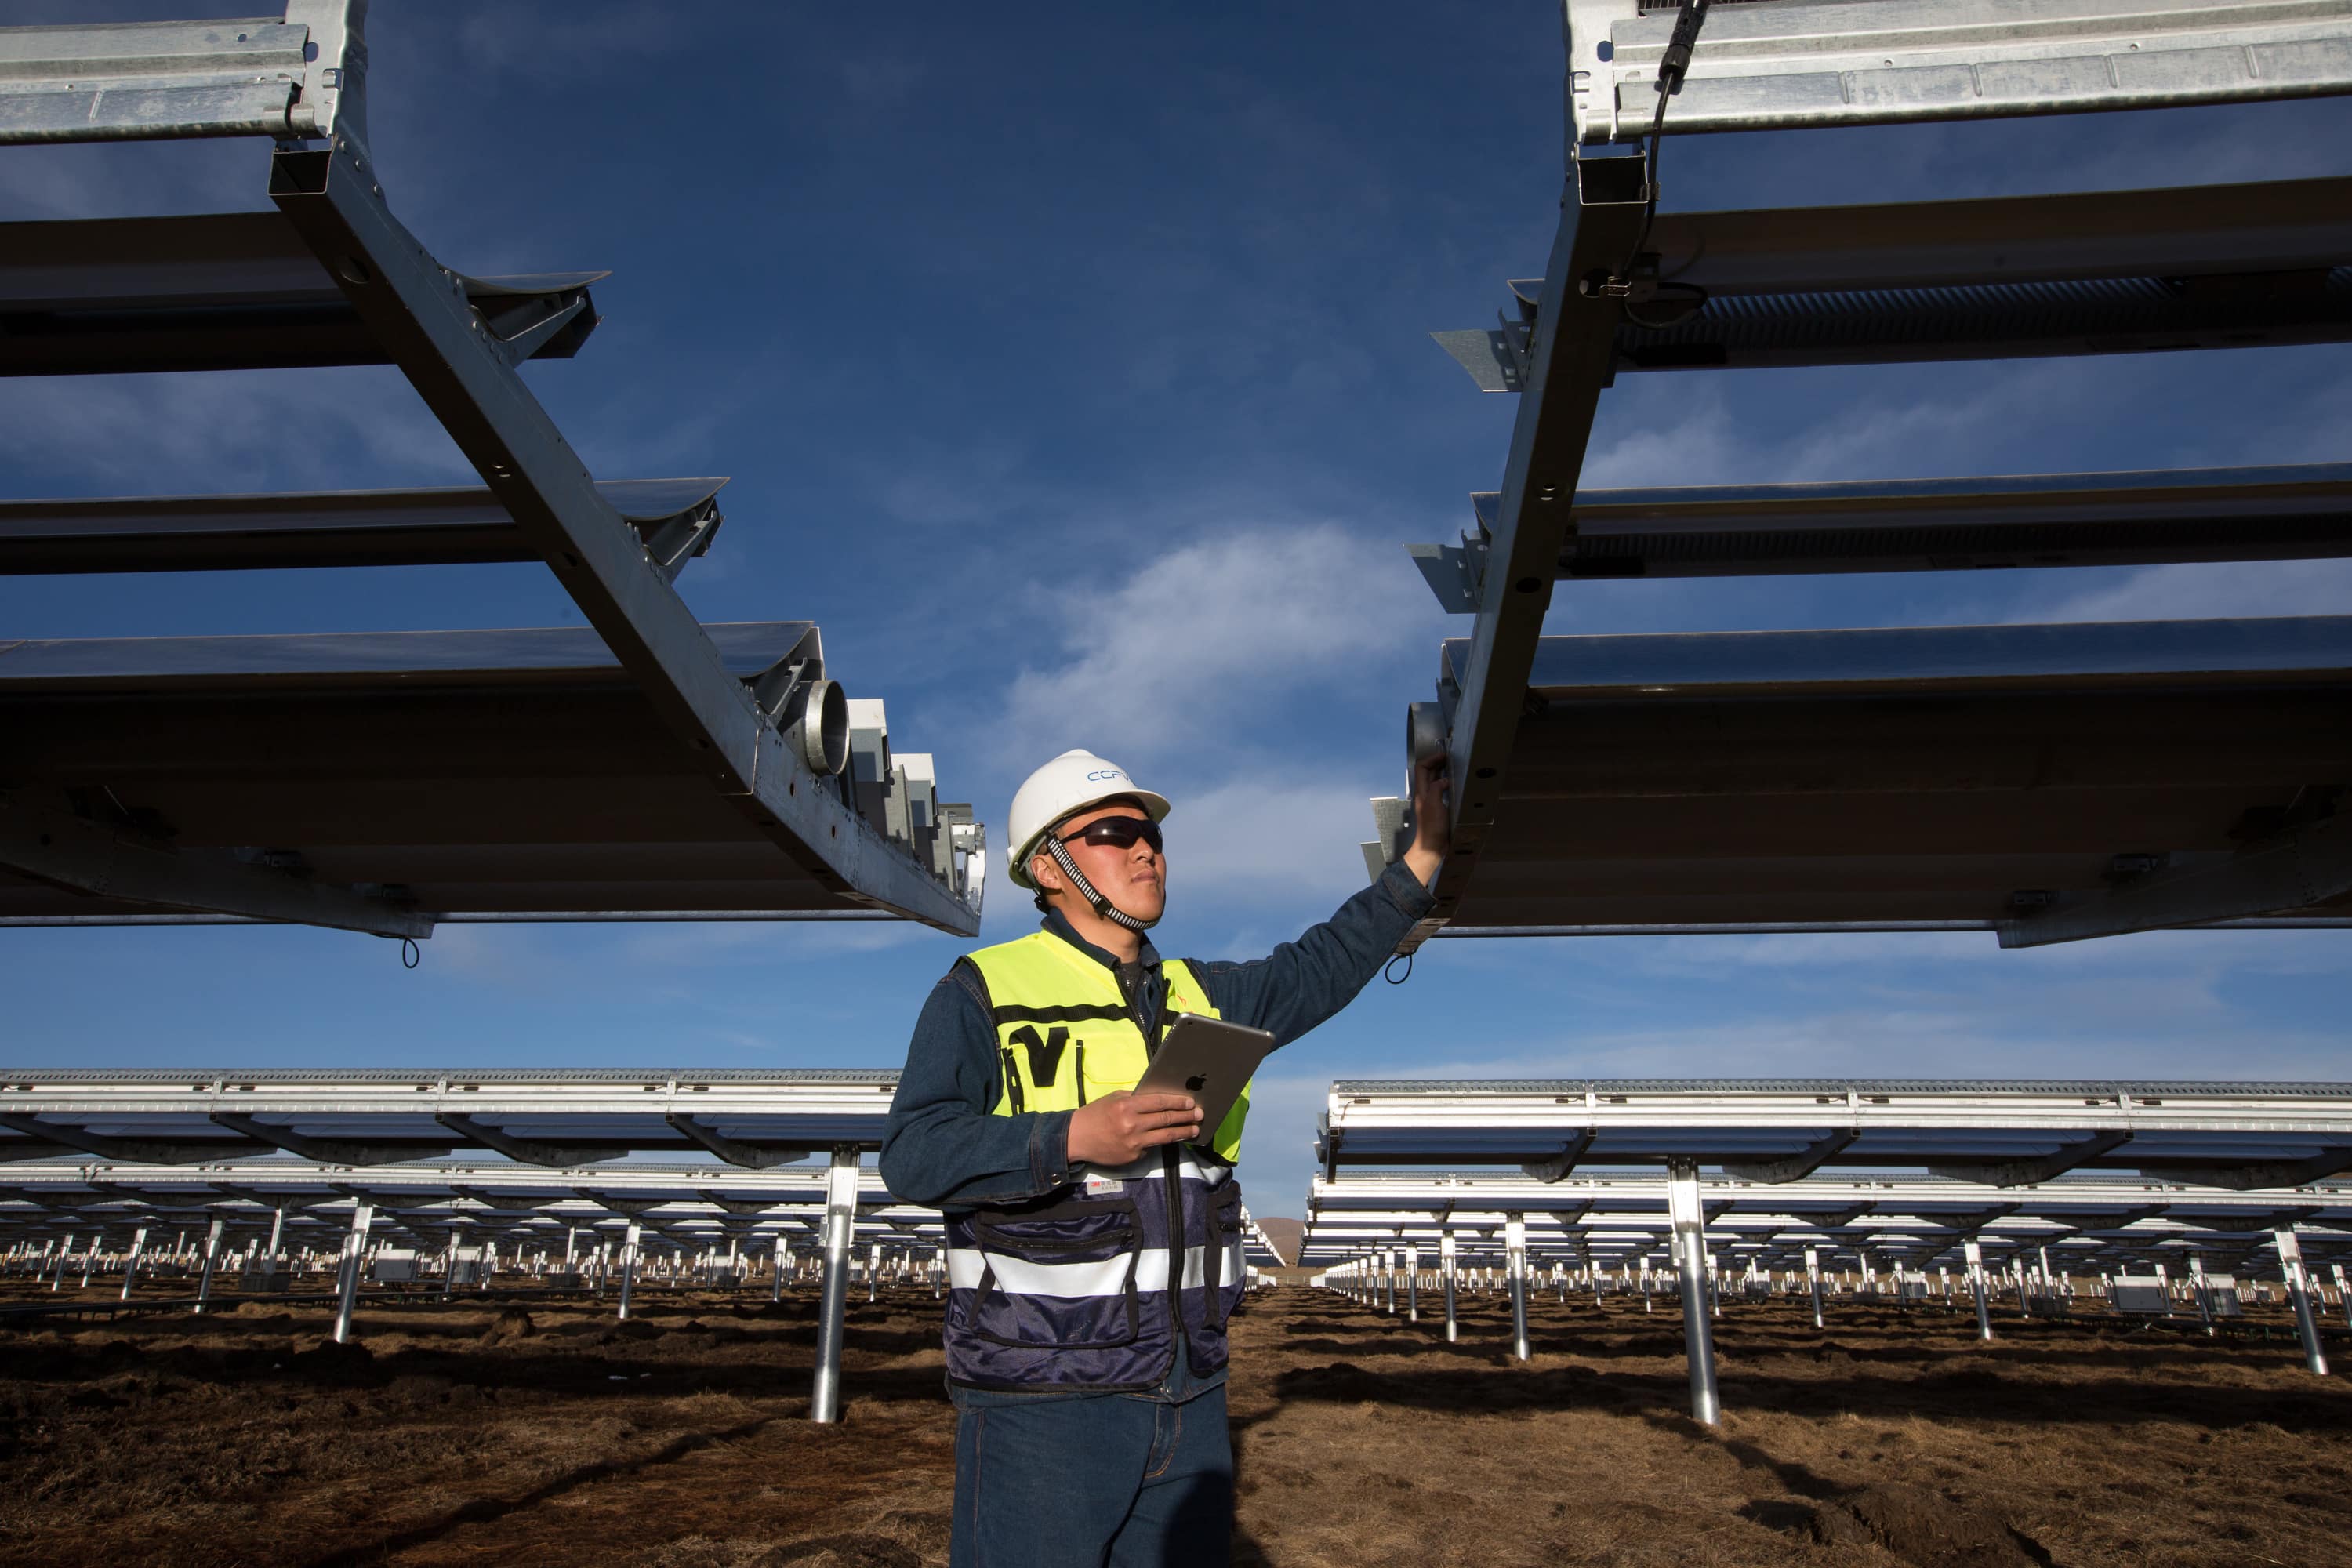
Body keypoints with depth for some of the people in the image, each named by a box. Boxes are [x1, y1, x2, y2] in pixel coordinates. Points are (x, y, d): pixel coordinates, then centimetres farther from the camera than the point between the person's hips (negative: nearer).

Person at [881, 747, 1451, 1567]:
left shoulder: (1200, 997, 14)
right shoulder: (982, 991, -5)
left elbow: (1320, 968, 17)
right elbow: (914, 1153, -14)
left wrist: (1421, 857, 12)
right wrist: (1073, 1138, -27)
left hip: (1188, 1397, 6)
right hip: (1042, 1400, -6)